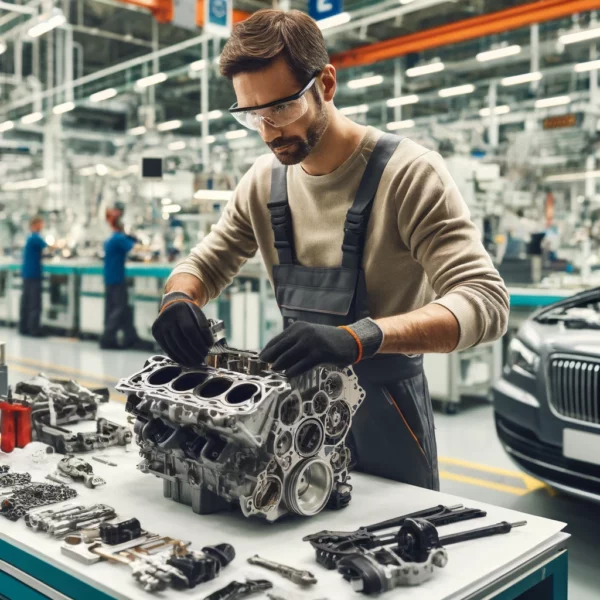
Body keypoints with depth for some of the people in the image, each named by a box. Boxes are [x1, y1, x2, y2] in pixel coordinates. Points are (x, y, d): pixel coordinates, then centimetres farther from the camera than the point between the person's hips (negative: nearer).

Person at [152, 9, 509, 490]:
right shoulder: (263, 181, -1)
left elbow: (484, 301, -26)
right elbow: (204, 265, 10)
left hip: (384, 414, -4)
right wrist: (179, 297, -15)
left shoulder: (408, 172, -18)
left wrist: (357, 336, -41)